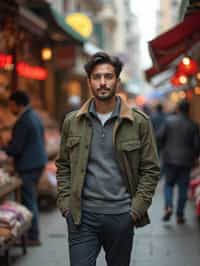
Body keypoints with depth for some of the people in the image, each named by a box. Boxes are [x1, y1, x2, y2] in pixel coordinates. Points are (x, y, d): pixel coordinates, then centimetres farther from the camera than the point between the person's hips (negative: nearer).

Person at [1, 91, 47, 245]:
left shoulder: (23, 121, -18)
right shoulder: (35, 116, 12)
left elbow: (16, 148, -19)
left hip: (28, 166, -10)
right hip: (38, 162, 10)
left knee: (29, 200, -3)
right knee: (31, 199, 17)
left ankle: (33, 237, 2)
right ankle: (32, 234, 24)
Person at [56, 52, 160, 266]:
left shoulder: (139, 122, -2)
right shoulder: (72, 122, 4)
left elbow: (150, 169, 0)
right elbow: (63, 166, 10)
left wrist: (137, 207, -8)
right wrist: (65, 202, -1)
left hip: (121, 216, 0)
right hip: (81, 215, 1)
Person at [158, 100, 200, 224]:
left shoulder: (169, 120, -4)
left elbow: (160, 137, -6)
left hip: (170, 158, 0)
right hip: (186, 160, 0)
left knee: (169, 183, 14)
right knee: (183, 187, 8)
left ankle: (168, 206, -9)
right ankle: (180, 215, 10)